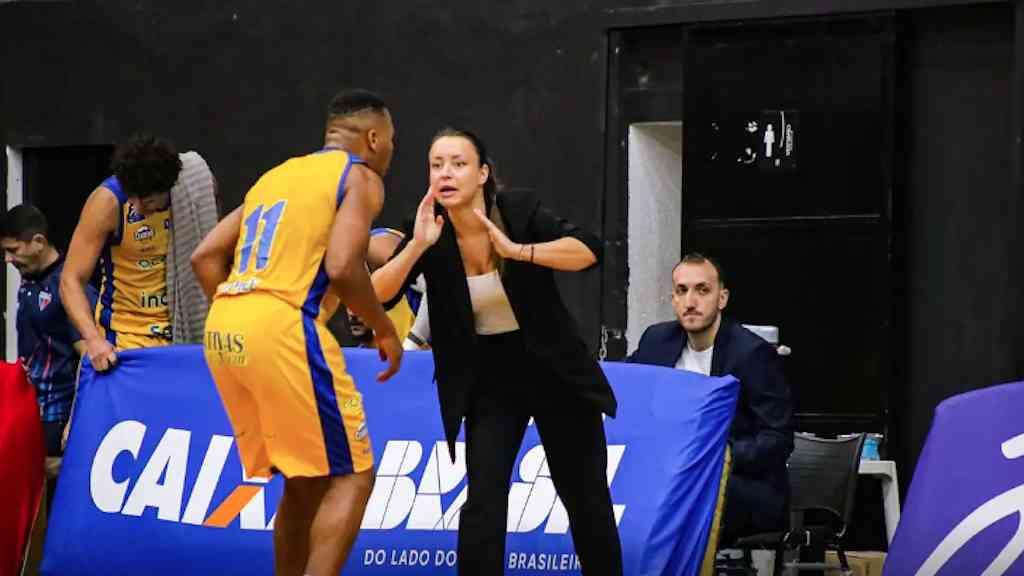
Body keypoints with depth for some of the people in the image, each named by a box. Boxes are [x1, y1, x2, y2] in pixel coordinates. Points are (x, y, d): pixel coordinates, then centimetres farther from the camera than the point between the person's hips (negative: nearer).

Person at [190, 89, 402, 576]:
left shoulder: (277, 175, 25)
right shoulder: (360, 177, 5)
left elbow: (205, 257, 20)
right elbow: (342, 268, -11)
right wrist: (385, 331, 3)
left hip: (222, 330, 8)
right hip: (284, 329, -8)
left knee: (305, 481, 18)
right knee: (351, 477, 1)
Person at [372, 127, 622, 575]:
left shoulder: (519, 210, -16)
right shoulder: (428, 231, -11)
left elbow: (588, 251, -27)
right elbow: (376, 295, -19)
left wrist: (516, 250, -38)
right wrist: (417, 246, -33)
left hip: (556, 371, -1)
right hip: (489, 381, 1)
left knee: (586, 499, 8)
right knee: (483, 499, -12)